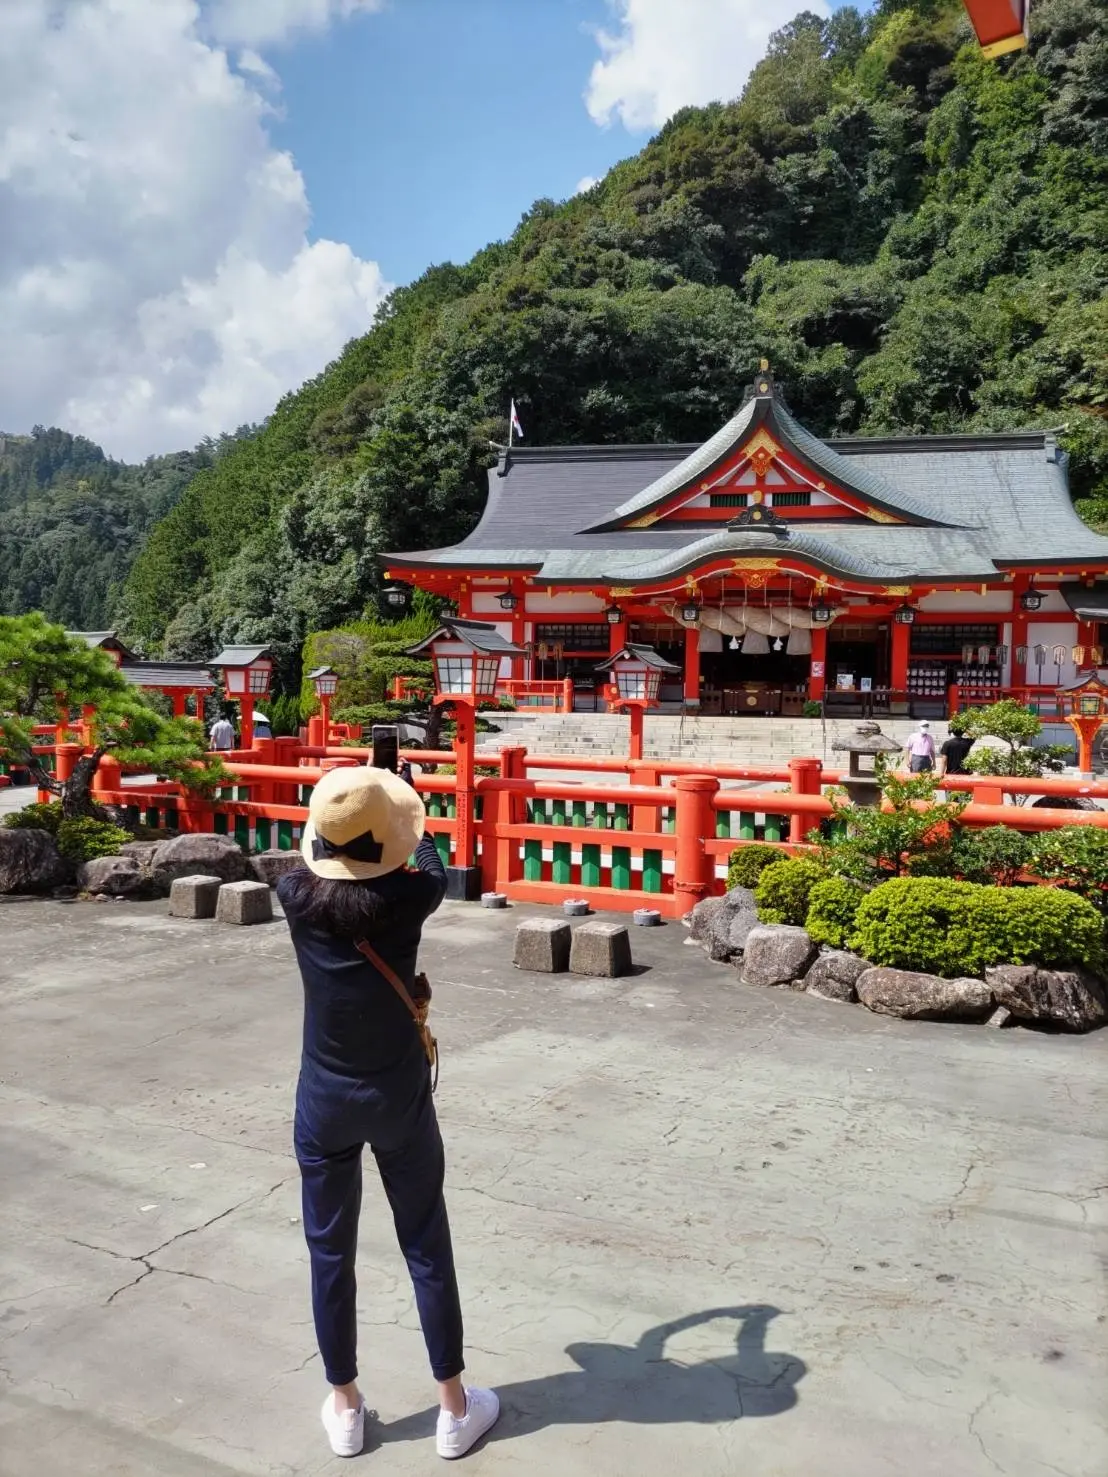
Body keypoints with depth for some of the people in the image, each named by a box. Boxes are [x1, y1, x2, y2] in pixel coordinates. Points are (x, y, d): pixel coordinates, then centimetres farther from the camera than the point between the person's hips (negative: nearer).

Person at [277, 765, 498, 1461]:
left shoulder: (297, 896, -14)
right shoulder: (407, 897, -19)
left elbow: (315, 860, 11)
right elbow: (433, 867, 5)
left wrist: (344, 803, 25)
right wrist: (409, 816, 23)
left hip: (325, 1102, 2)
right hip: (400, 1101, -1)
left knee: (331, 1253, 16)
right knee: (428, 1249, 13)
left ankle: (345, 1408, 31)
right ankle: (455, 1408, 27)